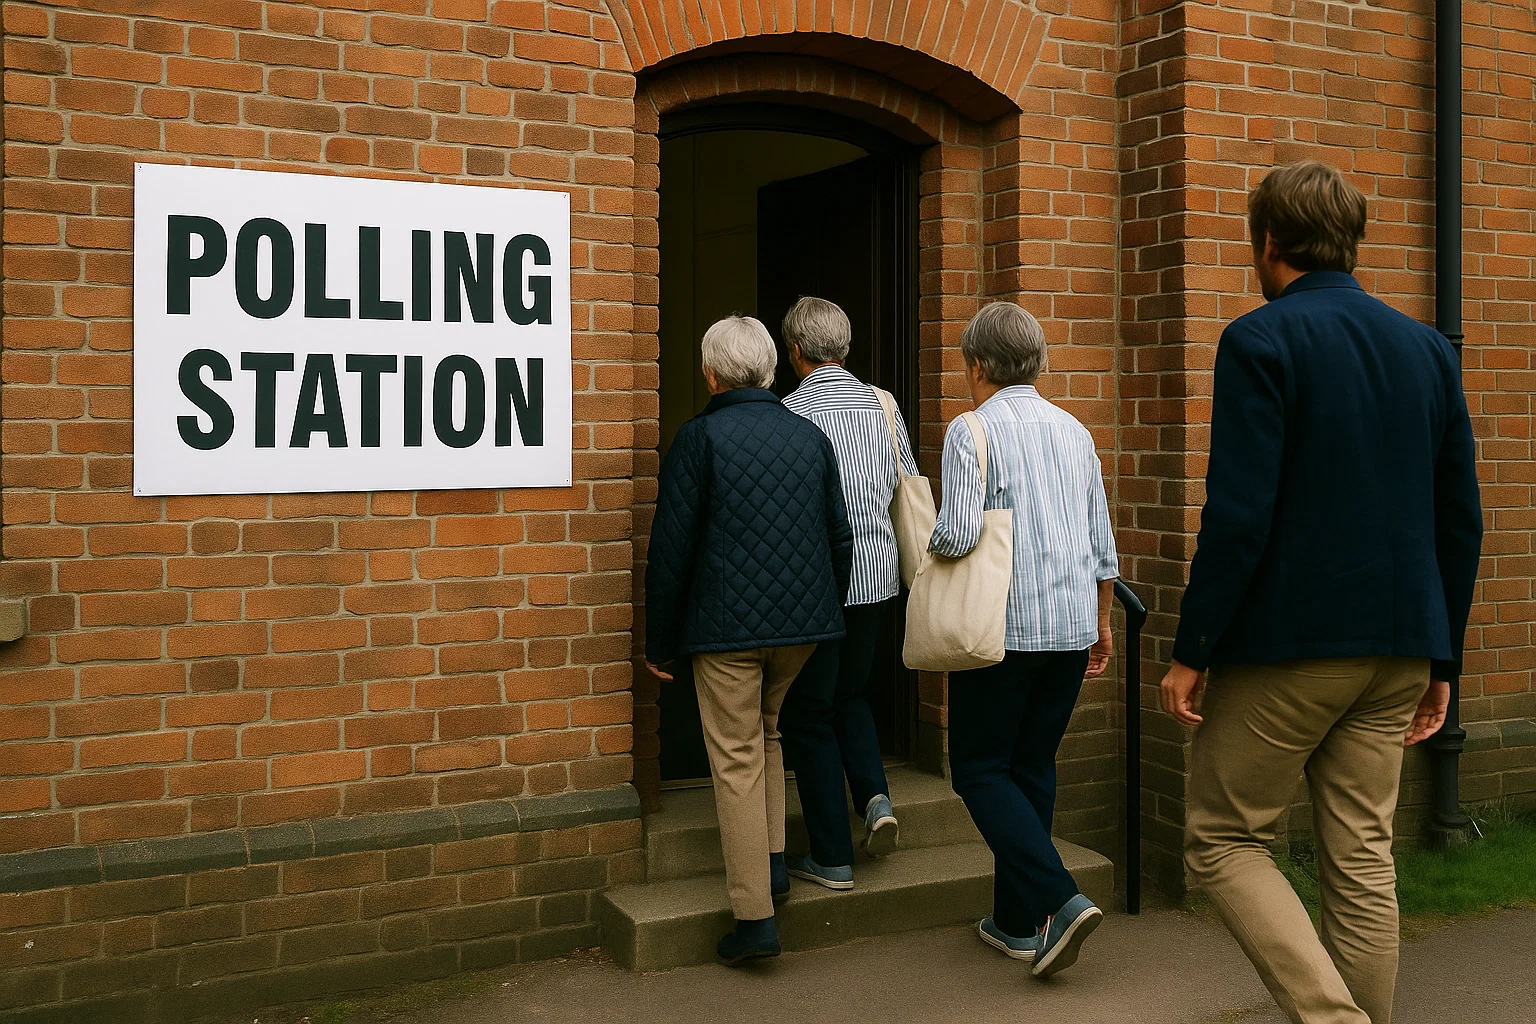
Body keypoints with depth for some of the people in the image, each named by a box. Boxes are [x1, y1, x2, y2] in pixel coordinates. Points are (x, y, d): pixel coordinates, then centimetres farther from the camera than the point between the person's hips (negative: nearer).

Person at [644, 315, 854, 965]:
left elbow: (672, 547, -9)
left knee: (737, 761, 1)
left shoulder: (700, 437, -8)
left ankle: (755, 917, 3)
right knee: (768, 731, 26)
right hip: (804, 619, 5)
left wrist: (659, 641, -1)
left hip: (725, 625, -5)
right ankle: (772, 860, 23)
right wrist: (828, 615, 23)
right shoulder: (811, 437, 7)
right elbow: (840, 538, 11)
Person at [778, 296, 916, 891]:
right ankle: (875, 796, 6)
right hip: (879, 577, 6)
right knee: (850, 692, 26)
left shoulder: (794, 412, -12)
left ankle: (832, 859, 10)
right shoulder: (882, 406, 6)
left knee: (809, 715, 6)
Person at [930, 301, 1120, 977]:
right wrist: (1101, 623, 25)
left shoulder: (972, 432, -9)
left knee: (979, 769, 4)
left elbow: (957, 535, -20)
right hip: (1073, 628, 6)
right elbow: (1102, 545, 15)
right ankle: (1016, 922, 20)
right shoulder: (1074, 431, 11)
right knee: (1033, 767, 14)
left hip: (1004, 628, -6)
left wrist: (933, 543, 3)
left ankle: (1059, 900, -10)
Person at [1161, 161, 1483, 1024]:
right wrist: (1442, 658, 17)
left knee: (1223, 839, 7)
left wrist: (1193, 652, -9)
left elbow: (1239, 516, -17)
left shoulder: (1260, 342, -10)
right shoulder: (1429, 348, 10)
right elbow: (1461, 521, 11)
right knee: (1363, 862, 13)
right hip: (1397, 648, 7)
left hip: (1287, 642, -6)